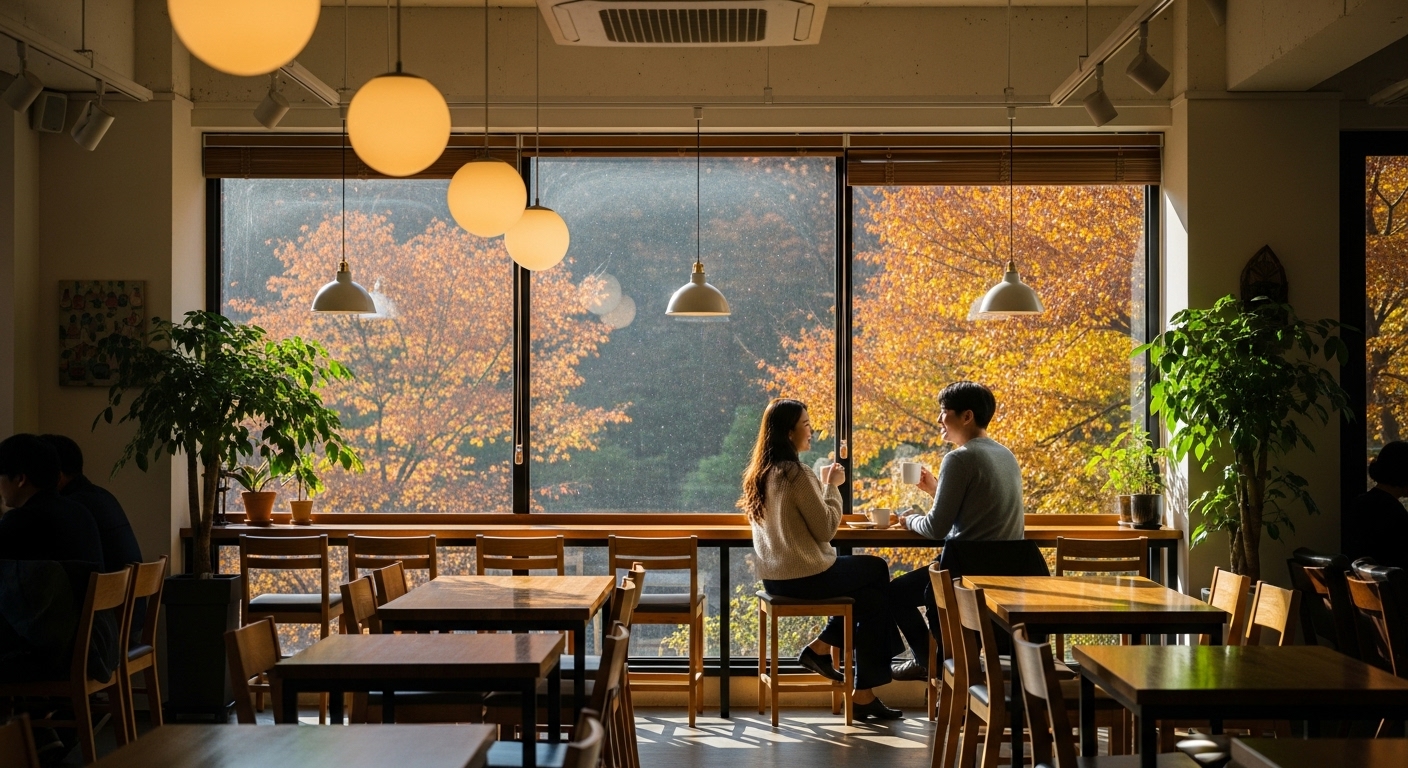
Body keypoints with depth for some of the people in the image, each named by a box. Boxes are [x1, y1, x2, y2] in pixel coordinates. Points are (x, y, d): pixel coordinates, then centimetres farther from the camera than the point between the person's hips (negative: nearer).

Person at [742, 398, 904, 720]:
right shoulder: (796, 474, -19)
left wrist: (823, 485, 14)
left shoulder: (759, 474, 8)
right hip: (805, 580, -8)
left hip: (774, 578, 8)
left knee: (870, 595, 20)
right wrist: (831, 486, -4)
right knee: (877, 570, 14)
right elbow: (826, 528, -14)